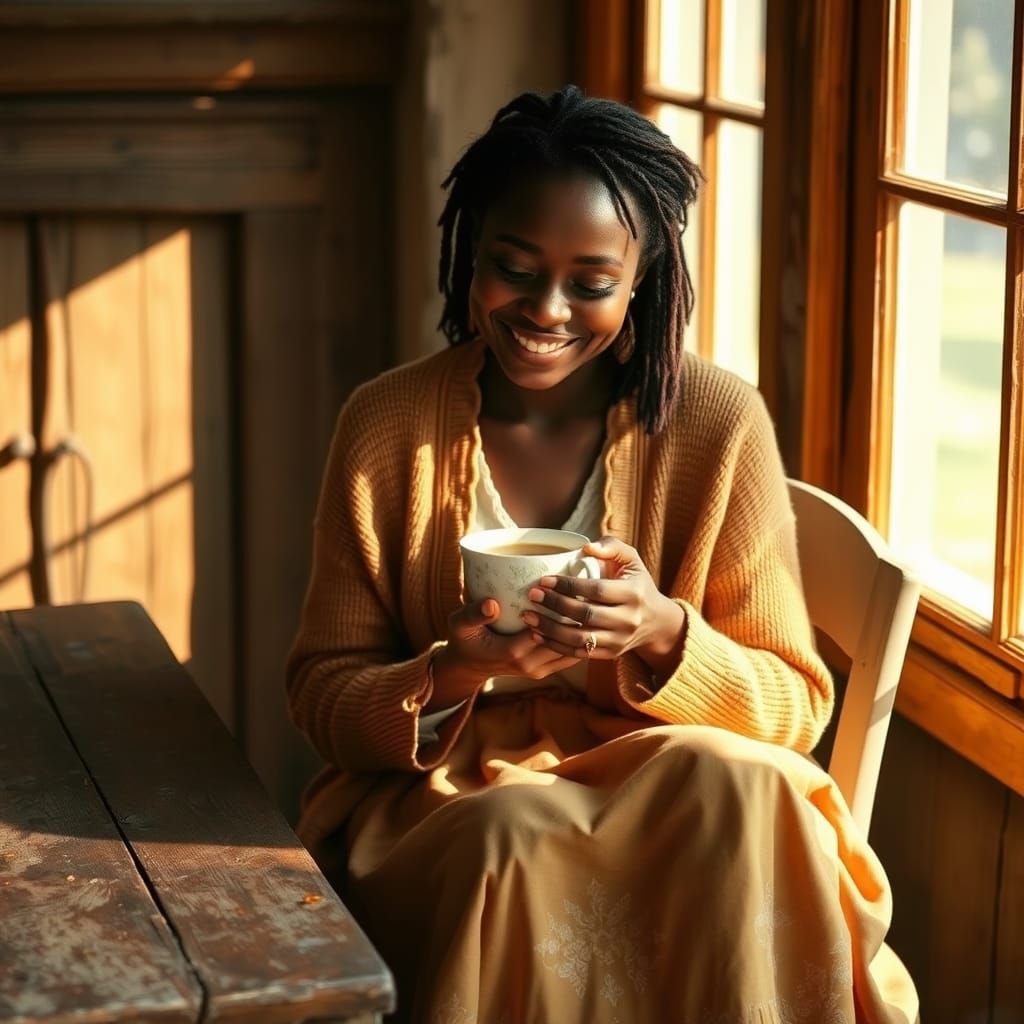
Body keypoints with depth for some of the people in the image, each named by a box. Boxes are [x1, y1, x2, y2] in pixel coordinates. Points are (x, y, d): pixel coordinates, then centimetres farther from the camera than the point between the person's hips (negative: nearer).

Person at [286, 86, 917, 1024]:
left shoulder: (720, 423, -6)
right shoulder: (387, 425, -3)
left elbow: (797, 708, -3)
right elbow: (321, 692, 0)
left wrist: (664, 633, -24)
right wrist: (450, 677, -22)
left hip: (671, 791, 1)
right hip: (446, 796, 0)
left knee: (735, 786, -31)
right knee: (517, 839, -33)